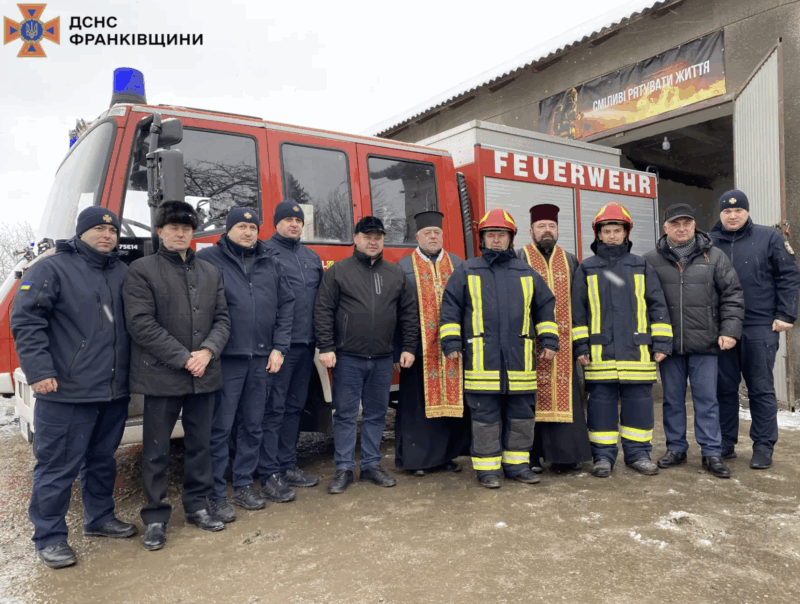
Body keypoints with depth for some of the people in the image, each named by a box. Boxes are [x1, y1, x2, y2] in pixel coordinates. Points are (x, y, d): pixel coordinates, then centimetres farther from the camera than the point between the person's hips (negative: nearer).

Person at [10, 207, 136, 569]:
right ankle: (49, 537, 18)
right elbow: (25, 321, -11)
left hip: (114, 393, 6)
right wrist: (38, 371, -17)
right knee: (57, 465, 3)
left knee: (103, 458, 18)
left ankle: (100, 518, 35)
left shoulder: (123, 273, 13)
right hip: (66, 393, -6)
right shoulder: (52, 269, -5)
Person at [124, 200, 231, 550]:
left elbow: (221, 319, 8)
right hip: (161, 376, -4)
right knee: (156, 451, 7)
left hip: (204, 375, 5)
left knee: (200, 444, 15)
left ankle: (197, 505, 31)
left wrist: (208, 351, -11)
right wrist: (184, 358, -15)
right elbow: (141, 324, -12)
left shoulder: (210, 273, 11)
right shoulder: (142, 270, -4)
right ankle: (155, 517, 22)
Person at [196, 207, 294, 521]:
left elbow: (286, 304, 12)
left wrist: (279, 347, 5)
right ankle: (216, 495, 15)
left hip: (261, 359, 5)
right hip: (225, 358, -5)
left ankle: (243, 485, 29)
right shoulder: (208, 259, -2)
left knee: (252, 427, 14)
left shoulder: (270, 264, 12)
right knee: (220, 428, 1)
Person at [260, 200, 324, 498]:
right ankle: (269, 474, 6)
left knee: (294, 406, 14)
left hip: (306, 344, 7)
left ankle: (287, 465, 26)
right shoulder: (265, 252, -3)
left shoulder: (312, 257, 18)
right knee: (274, 409, -3)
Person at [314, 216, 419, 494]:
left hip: (383, 359, 3)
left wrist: (409, 347, 6)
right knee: (345, 414, 4)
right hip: (347, 358, -3)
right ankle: (344, 469, 15)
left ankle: (371, 465, 25)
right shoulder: (338, 271, -1)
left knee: (376, 414, 12)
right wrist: (326, 348, -10)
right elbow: (323, 312, -3)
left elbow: (409, 313, 11)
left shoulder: (396, 274, 9)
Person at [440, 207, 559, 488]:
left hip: (520, 360, 3)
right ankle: (487, 468, 14)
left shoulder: (527, 274, 14)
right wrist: (451, 344, -2)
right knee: (485, 417, 2)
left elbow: (545, 308, 19)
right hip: (481, 359, -3)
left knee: (521, 416, 10)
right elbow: (450, 310, 5)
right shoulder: (466, 272, 7)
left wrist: (549, 342, 12)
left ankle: (517, 464, 24)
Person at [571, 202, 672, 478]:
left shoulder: (642, 268, 12)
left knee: (639, 401, 6)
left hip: (637, 351, 1)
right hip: (599, 352, -1)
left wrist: (661, 343, 3)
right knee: (601, 402, 3)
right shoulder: (586, 269, 9)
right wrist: (580, 346, 0)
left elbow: (658, 306, 10)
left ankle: (638, 453, 20)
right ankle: (603, 456, 14)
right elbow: (577, 310, 6)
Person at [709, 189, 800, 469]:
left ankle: (763, 447, 14)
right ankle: (725, 443, 19)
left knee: (761, 389, 5)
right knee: (724, 388, 9)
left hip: (760, 328, -2)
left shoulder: (769, 238, 3)